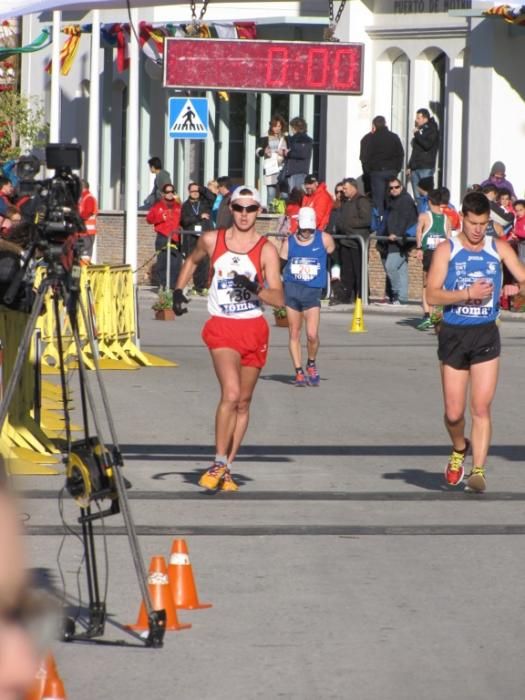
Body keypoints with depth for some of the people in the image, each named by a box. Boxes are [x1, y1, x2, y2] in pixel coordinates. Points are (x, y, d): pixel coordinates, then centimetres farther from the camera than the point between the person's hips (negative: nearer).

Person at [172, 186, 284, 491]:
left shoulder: (267, 250, -3)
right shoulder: (212, 240, 3)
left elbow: (279, 298, -8)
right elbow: (192, 261, 26)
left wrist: (255, 289, -25)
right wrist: (179, 290, 15)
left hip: (254, 329, 1)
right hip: (222, 328, -1)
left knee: (243, 402, 8)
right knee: (231, 394, -20)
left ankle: (227, 468, 18)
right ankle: (219, 464, -13)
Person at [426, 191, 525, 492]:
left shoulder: (499, 248, 4)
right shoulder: (447, 250, -2)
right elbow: (432, 295, -9)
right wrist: (468, 293, -22)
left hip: (486, 334, 1)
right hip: (454, 334, 0)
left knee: (482, 407, -8)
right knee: (454, 413, 2)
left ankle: (478, 470, -7)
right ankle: (460, 448, 32)